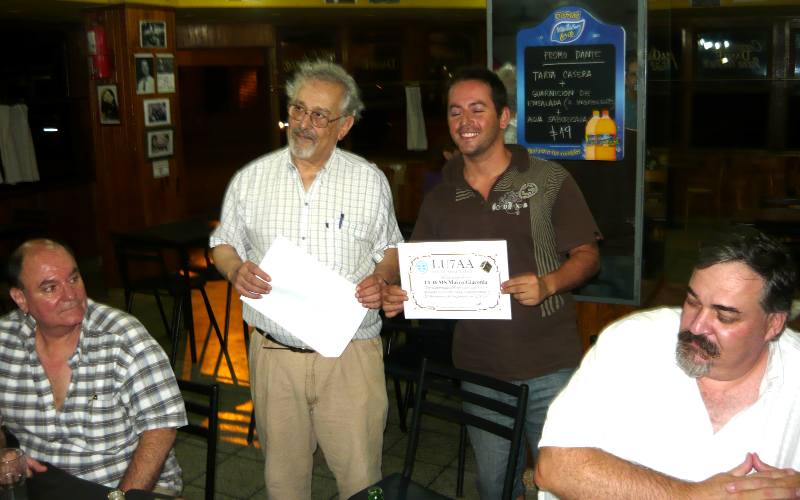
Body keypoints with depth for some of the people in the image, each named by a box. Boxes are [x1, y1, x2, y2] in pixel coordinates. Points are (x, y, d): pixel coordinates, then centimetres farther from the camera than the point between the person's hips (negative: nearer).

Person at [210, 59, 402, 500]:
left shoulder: (370, 180, 2)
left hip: (350, 352, -1)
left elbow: (390, 249, 11)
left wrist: (380, 278, -11)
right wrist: (236, 270, -10)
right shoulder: (250, 179, 3)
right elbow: (223, 244, 13)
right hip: (274, 351, 1)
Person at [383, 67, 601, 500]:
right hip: (478, 368, 4)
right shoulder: (440, 199, 7)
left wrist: (548, 284, -22)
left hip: (550, 367, -3)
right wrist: (397, 295, -10)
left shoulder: (549, 181, -4)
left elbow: (586, 255, -2)